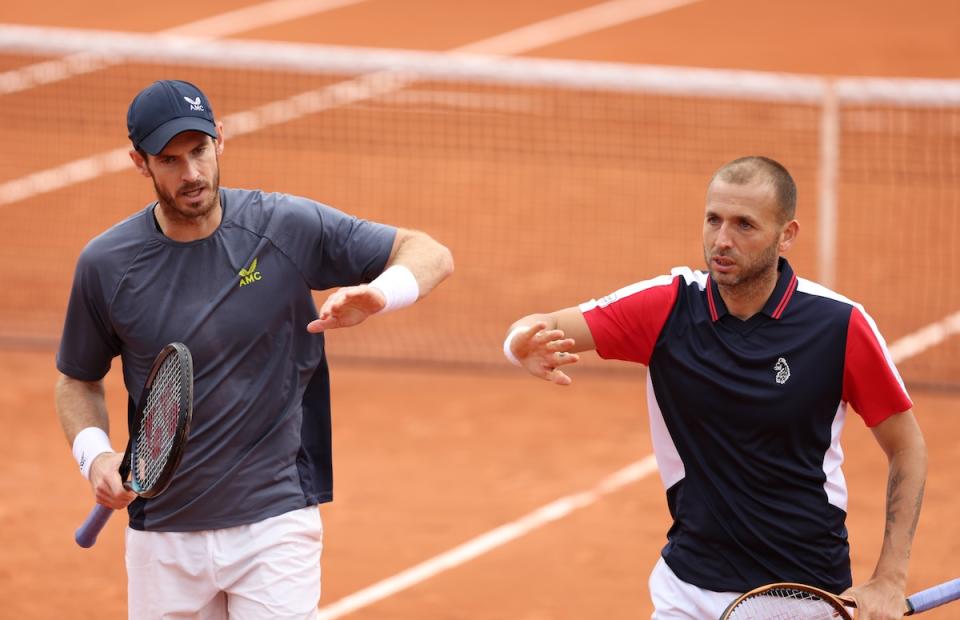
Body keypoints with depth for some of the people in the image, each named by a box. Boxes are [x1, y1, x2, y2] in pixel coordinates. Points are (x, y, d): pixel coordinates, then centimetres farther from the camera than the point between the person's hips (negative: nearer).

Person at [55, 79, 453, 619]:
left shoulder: (288, 227, -7)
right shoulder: (106, 264, -2)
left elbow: (431, 254, -4)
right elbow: (79, 378, 13)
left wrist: (375, 296, -26)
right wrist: (94, 454, -7)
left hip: (275, 523, -2)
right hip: (162, 532, 2)